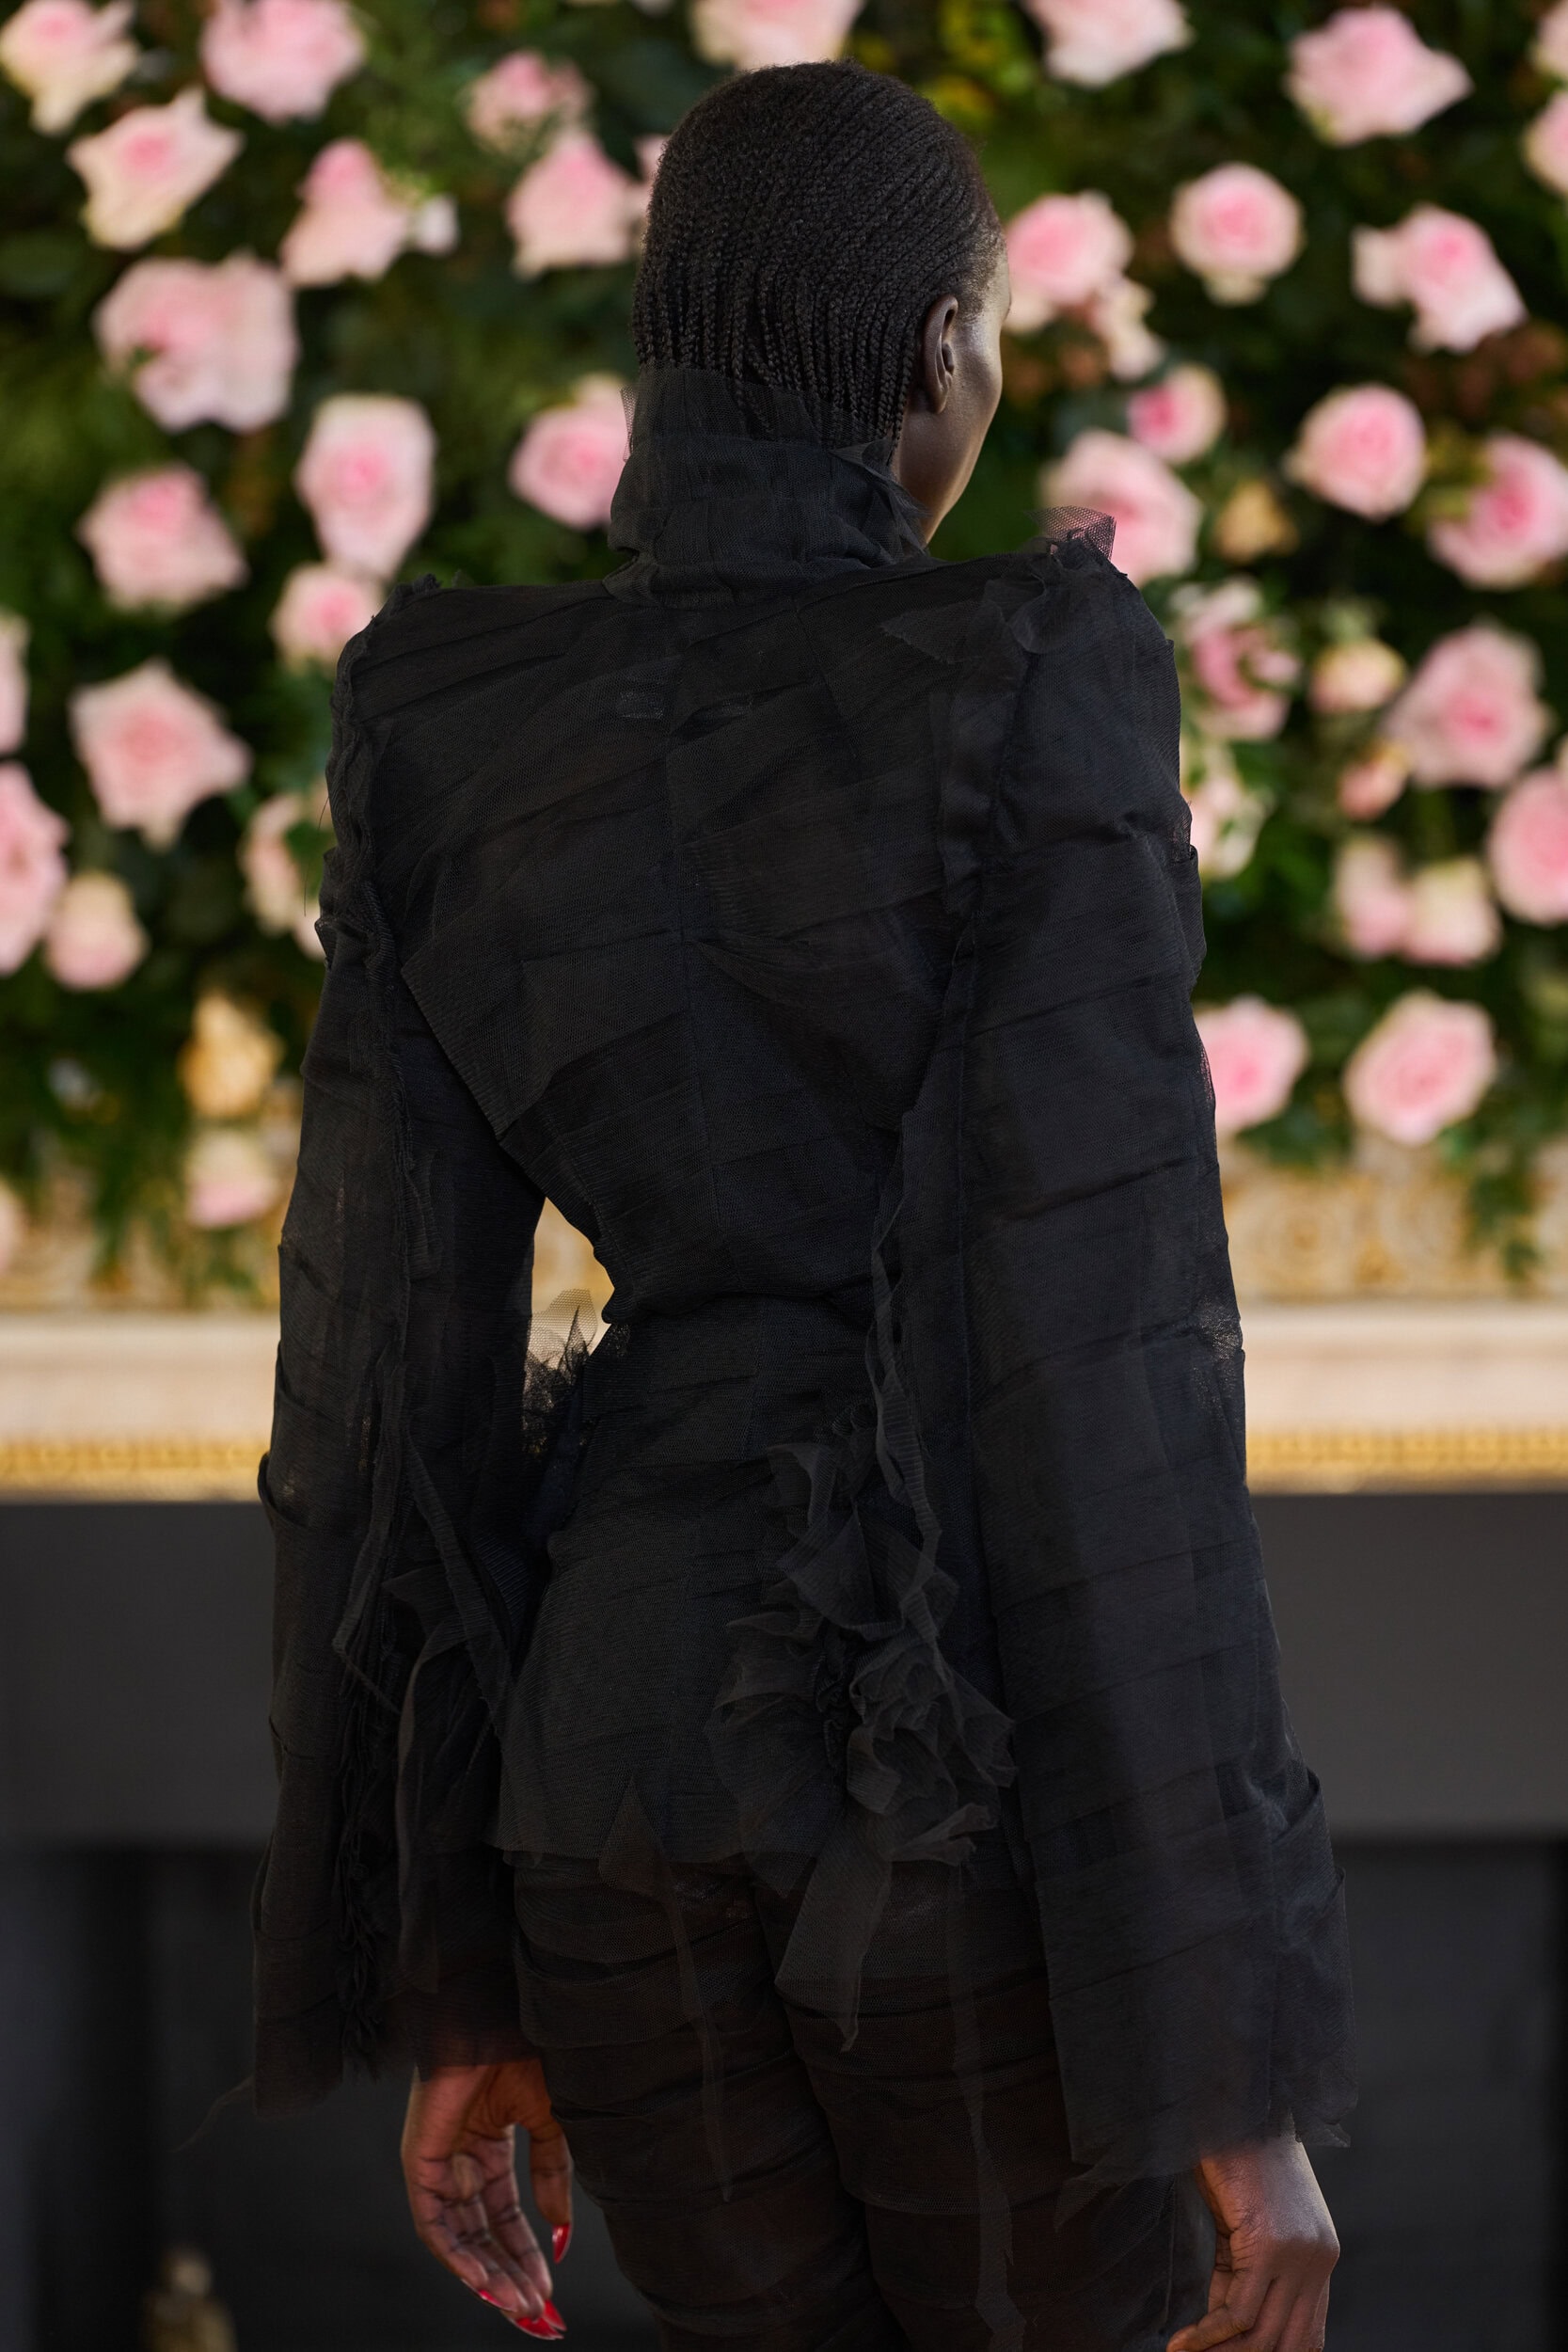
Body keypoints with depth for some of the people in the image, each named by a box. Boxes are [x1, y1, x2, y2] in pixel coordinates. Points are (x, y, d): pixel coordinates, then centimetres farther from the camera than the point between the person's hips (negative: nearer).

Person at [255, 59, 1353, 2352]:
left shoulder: (456, 750, 3)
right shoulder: (1026, 711, -13)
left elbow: (389, 1384, 4)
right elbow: (1103, 1384, -17)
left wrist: (447, 1991, 12)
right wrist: (1238, 2072, -13)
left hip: (627, 1771, 5)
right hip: (989, 1793, -5)